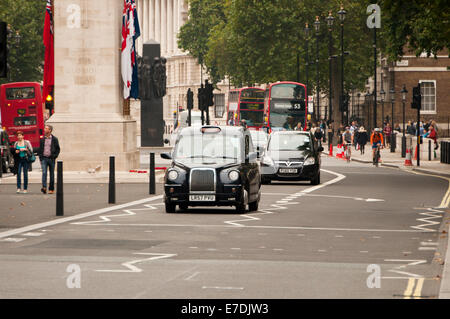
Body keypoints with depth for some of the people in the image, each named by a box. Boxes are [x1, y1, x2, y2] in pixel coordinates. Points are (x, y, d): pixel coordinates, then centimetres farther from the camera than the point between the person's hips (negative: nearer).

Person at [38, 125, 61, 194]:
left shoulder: (54, 139, 1)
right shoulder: (42, 139, 9)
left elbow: (58, 149, 3)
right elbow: (40, 149, 14)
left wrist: (55, 156, -8)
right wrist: (40, 157, 4)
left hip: (51, 159, -1)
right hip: (44, 158, 1)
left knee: (52, 174, 5)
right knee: (44, 172, -14)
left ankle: (51, 189, 12)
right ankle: (44, 187, -24)